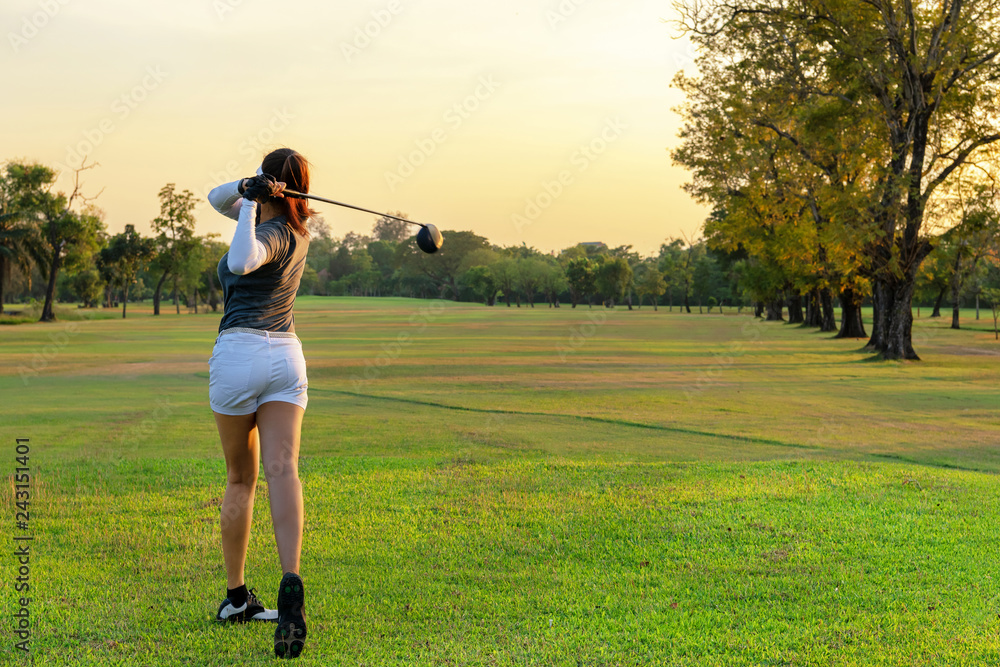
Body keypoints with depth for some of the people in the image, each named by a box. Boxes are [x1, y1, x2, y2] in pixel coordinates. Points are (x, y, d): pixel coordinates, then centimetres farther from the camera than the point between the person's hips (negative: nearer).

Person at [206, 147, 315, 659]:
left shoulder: (275, 233, -9)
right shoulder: (290, 226, 14)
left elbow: (241, 262, -33)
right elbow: (217, 198, 18)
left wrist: (249, 203, -22)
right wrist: (245, 189, -1)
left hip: (238, 354, -5)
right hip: (285, 356, 5)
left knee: (240, 479, 9)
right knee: (283, 472, -10)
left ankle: (236, 596, 21)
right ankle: (290, 583, -29)